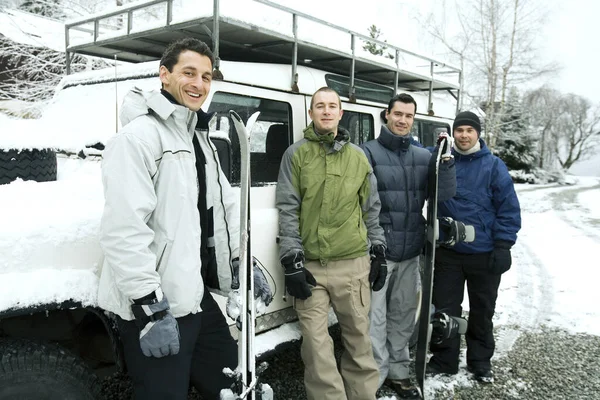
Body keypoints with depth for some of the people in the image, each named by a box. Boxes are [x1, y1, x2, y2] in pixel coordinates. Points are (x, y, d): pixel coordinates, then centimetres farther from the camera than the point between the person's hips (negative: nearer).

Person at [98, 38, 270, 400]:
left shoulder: (200, 138, 14)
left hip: (197, 296, 9)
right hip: (155, 306, -9)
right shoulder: (139, 135, -15)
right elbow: (123, 230, -24)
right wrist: (150, 308, -25)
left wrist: (243, 263, 15)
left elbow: (226, 204, 22)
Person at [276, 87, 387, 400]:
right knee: (316, 343, 1)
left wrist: (378, 251, 11)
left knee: (358, 336, 11)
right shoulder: (296, 154, 4)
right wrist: (292, 260, -7)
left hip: (354, 263, 2)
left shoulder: (358, 156, 11)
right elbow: (287, 210, -1)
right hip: (311, 265, -2)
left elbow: (371, 209, 15)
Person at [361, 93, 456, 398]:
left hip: (410, 251, 5)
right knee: (375, 318, -1)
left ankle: (398, 372, 33)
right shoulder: (369, 153, -6)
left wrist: (446, 161, -13)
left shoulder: (423, 156, 9)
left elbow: (444, 194, 1)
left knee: (403, 316, 17)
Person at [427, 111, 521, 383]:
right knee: (445, 308, 9)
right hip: (447, 252, 2)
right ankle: (444, 359, 25)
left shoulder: (494, 166, -5)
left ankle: (480, 361, 32)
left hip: (485, 254, -1)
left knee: (482, 310, 14)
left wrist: (503, 246, -11)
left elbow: (509, 209, -5)